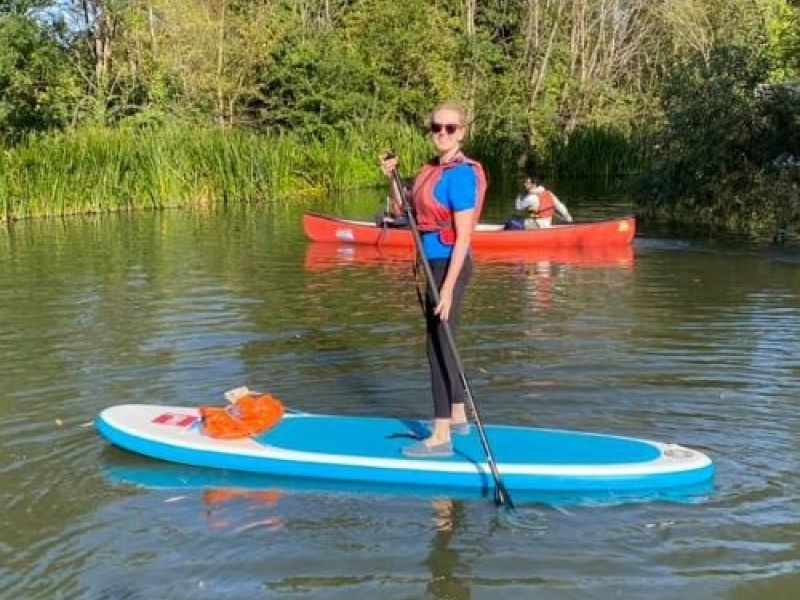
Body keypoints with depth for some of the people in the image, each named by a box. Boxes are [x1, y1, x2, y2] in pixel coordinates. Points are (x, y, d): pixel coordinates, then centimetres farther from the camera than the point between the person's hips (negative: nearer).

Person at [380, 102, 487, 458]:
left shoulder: (460, 174, -17)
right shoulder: (431, 170, 10)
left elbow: (463, 236, -21)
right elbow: (401, 209, 17)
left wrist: (448, 287, -24)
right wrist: (391, 178, 0)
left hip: (448, 264, -9)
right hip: (434, 263, 9)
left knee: (437, 344, -6)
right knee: (439, 342, 17)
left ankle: (441, 438, 0)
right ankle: (457, 417, 32)